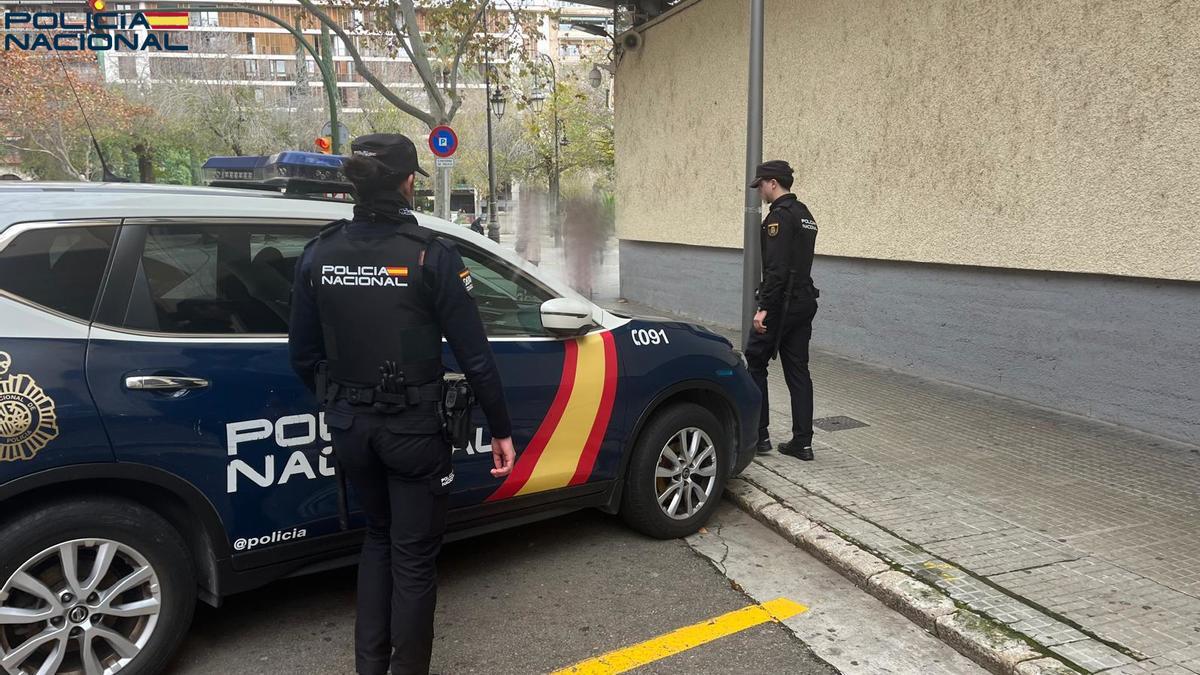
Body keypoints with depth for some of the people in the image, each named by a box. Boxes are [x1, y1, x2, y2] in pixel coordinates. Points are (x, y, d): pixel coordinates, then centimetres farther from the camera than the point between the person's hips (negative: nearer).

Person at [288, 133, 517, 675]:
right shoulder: (431, 255, -14)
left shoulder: (318, 253, -1)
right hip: (412, 428, -5)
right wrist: (501, 429, -2)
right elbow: (474, 356, -13)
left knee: (378, 538, 26)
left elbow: (303, 355, 6)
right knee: (413, 558, 12)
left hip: (350, 426, 5)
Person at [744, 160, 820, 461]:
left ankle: (758, 435, 8)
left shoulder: (780, 215, -14)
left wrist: (764, 308, -23)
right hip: (804, 302, 9)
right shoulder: (805, 215, 17)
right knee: (797, 370, 9)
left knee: (755, 364, 4)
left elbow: (776, 268, -23)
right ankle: (802, 442, 10)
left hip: (781, 304, -9)